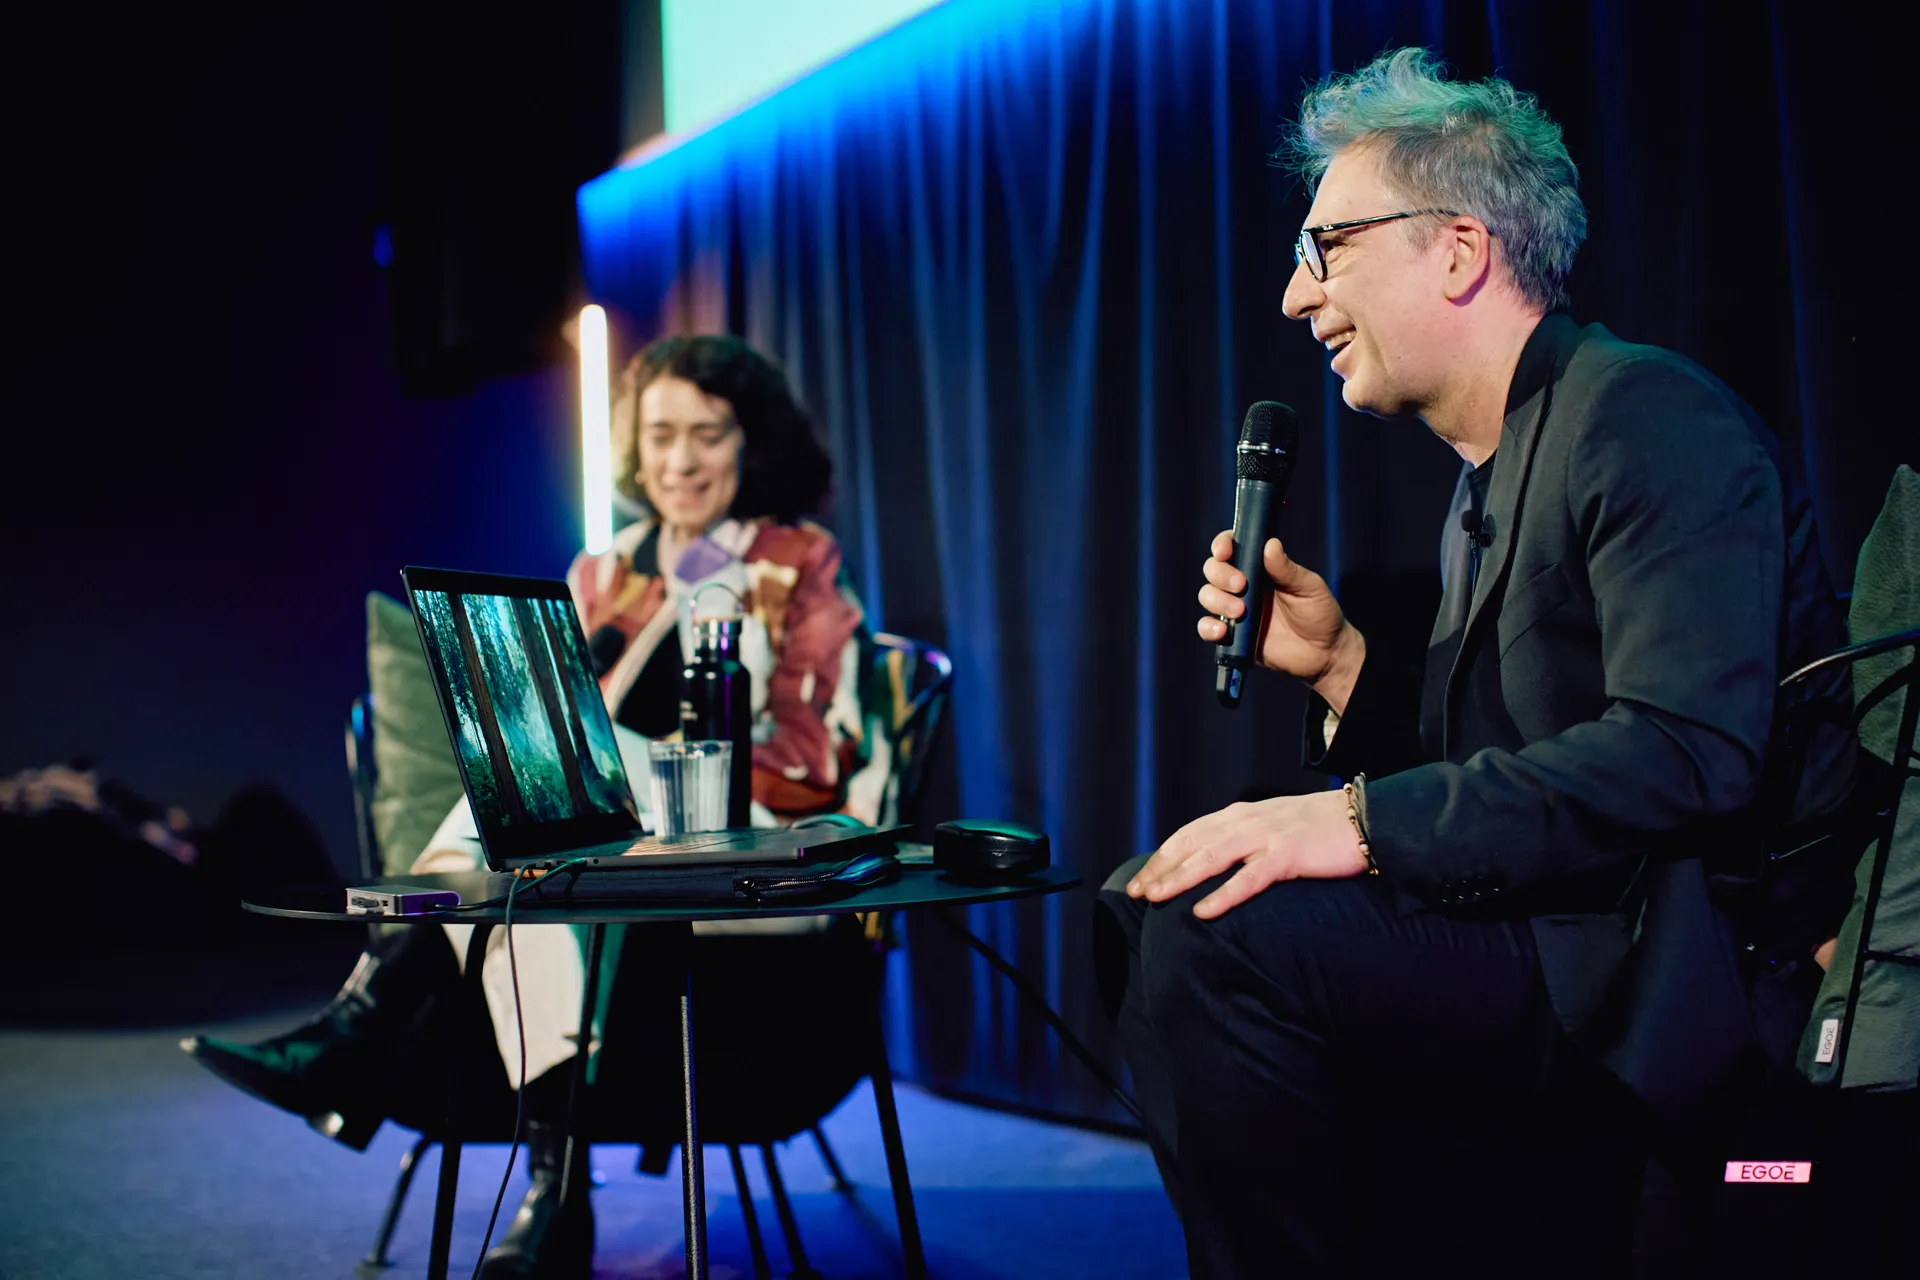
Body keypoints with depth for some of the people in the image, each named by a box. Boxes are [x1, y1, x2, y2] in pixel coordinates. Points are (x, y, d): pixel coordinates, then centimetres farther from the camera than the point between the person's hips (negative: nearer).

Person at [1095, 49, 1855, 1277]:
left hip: (1678, 954, -10)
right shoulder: (1492, 472, 18)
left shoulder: (1647, 415, -12)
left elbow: (1690, 751, -26)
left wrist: (1364, 823, -28)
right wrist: (1341, 664, 3)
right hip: (1562, 925, 10)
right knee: (1141, 903, 9)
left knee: (1210, 931, -25)